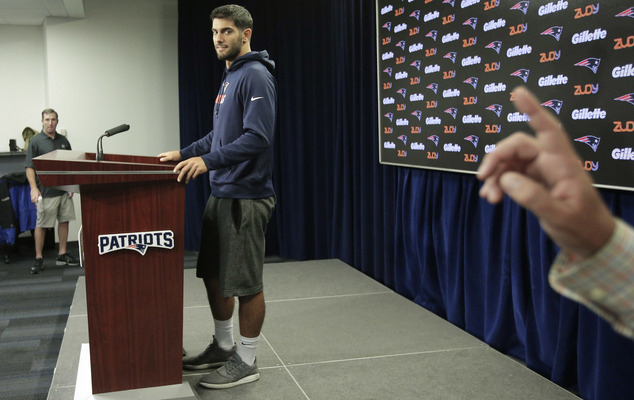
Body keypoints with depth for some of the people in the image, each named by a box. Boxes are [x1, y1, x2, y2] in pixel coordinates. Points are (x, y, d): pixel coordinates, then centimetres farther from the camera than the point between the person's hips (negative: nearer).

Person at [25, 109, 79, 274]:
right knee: (41, 225, 0)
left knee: (64, 221, 9)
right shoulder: (36, 141, -5)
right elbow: (29, 167, -7)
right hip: (46, 191, -5)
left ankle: (62, 255, 19)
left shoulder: (63, 141, 9)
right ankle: (38, 259, 8)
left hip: (64, 190, 5)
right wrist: (34, 188, -17)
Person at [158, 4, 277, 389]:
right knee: (213, 274, 17)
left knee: (245, 282, 0)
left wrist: (209, 161, -28)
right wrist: (185, 153, 17)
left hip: (246, 197, -10)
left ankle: (246, 361, 15)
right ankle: (223, 345, 33)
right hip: (220, 194, 10)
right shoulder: (230, 76, 17)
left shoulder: (256, 76, -13)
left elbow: (258, 137, -23)